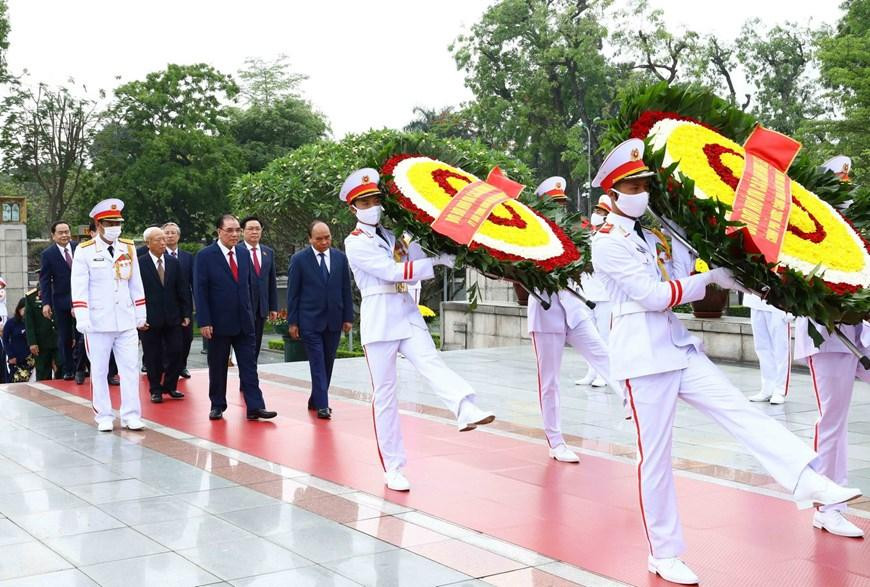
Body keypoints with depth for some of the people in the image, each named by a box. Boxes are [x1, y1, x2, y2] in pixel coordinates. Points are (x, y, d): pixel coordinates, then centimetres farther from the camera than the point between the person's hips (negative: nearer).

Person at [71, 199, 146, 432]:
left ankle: (131, 416, 7)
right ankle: (104, 417, 14)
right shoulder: (84, 251, -5)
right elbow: (79, 287, -8)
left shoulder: (129, 248, 7)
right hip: (97, 323, -3)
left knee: (131, 369, 1)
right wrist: (82, 317, -15)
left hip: (126, 322, 3)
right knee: (99, 371, 5)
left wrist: (140, 312, 12)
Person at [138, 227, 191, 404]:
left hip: (172, 318, 3)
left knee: (175, 353, 3)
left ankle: (170, 386, 19)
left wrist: (186, 314, 5)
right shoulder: (139, 264, -6)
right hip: (149, 319, -3)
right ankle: (155, 390, 17)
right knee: (153, 356, 5)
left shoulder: (174, 263, 7)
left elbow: (183, 290, 9)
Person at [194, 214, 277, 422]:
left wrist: (250, 312, 10)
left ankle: (255, 407, 0)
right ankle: (217, 406, 19)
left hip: (244, 321, 4)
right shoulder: (205, 256, -7)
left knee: (249, 365, 0)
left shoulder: (244, 253, 8)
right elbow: (200, 291, -9)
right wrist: (204, 322, -14)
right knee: (218, 367, 7)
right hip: (219, 322, -4)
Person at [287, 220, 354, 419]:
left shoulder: (340, 258, 5)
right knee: (317, 363, -7)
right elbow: (293, 293, -2)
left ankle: (315, 400, 21)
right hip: (310, 320, -4)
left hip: (334, 320, 4)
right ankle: (322, 405, -6)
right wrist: (292, 322, -5)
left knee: (328, 362, 9)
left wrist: (348, 317, 5)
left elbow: (346, 290, 9)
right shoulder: (299, 259, -3)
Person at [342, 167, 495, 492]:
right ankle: (392, 468, 5)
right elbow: (393, 271, -13)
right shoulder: (355, 242, -2)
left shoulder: (395, 235, 17)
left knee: (432, 363, -23)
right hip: (378, 320, -4)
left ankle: (467, 410, -48)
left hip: (408, 315, 4)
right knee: (384, 393, 0)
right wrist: (436, 261, -17)